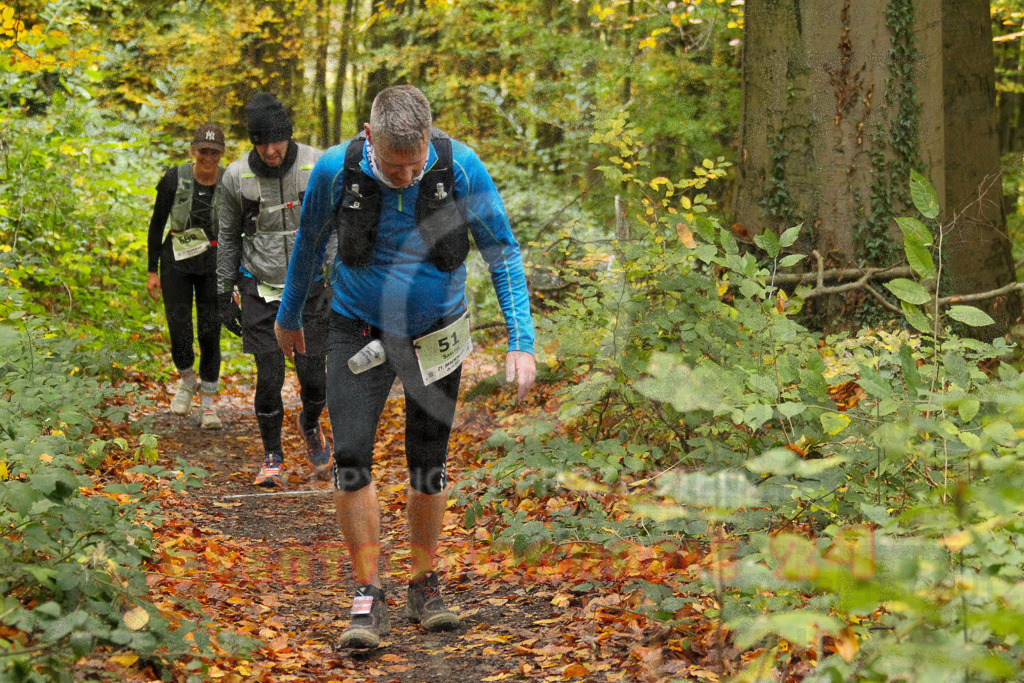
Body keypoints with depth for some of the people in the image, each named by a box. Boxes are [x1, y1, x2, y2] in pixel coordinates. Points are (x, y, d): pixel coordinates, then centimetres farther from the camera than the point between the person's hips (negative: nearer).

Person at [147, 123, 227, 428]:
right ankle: (186, 379, 26)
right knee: (179, 328, -6)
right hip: (177, 261, 0)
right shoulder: (174, 179, -9)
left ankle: (208, 404, 10)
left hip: (214, 264, 0)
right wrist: (153, 271, 1)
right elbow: (157, 225, 1)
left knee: (210, 332, -1)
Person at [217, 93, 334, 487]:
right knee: (269, 377, -4)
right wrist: (224, 293, 7)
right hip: (261, 289, 0)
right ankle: (272, 457, 13)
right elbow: (228, 237, 7)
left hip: (310, 287, 0)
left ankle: (310, 425, 32)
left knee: (312, 374, -2)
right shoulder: (237, 177, -6)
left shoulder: (318, 166, -8)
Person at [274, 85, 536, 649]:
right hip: (360, 328, 0)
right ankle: (368, 596, -3)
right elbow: (309, 244, 2)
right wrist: (289, 316, 15)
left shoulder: (461, 168, -20)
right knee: (350, 454, -14)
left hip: (435, 333, 1)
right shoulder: (336, 169, -19)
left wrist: (520, 342, -13)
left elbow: (503, 253, -8)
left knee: (428, 463, 7)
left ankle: (424, 588, 24)